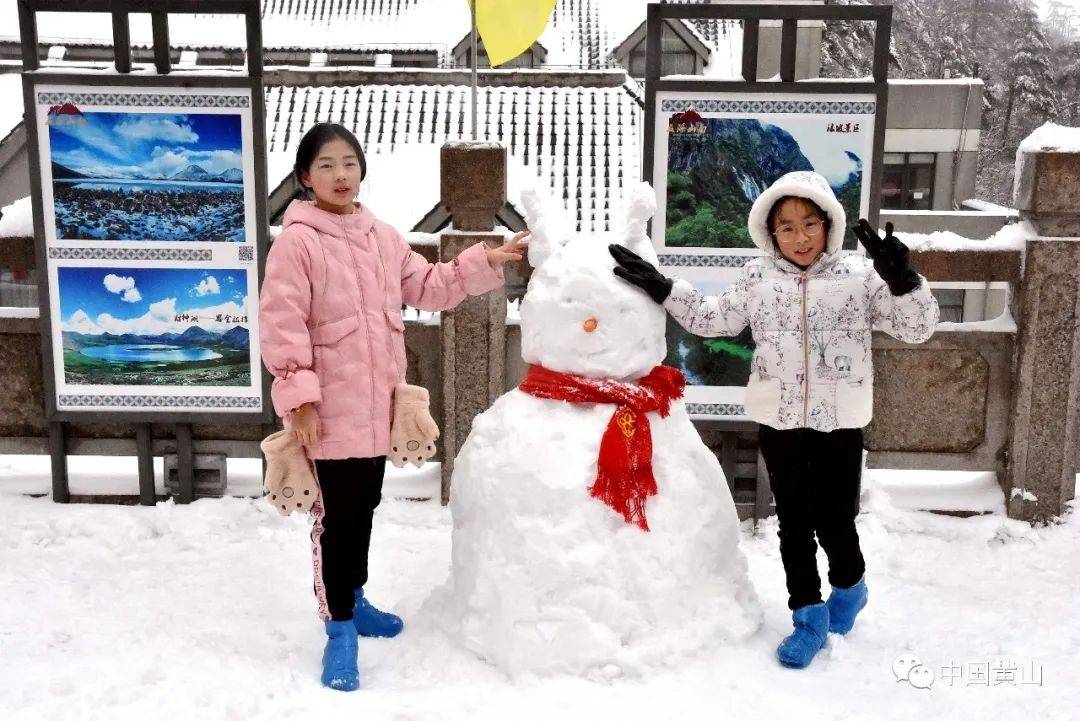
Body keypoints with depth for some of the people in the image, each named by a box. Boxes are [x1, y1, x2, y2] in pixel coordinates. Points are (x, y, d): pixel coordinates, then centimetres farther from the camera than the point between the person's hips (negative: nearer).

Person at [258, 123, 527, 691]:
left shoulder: (381, 237, 9)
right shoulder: (297, 240, -12)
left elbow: (429, 286, 16)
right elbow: (282, 323, -16)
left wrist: (486, 260, 8)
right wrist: (298, 394, -20)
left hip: (375, 403, 7)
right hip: (330, 408, -7)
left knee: (364, 508, 20)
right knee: (336, 516, 0)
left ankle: (352, 599, 39)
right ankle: (339, 630, 13)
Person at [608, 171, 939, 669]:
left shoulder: (860, 275, -5)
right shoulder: (758, 277, 3)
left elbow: (917, 328, -8)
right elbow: (711, 318, 10)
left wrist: (902, 279, -26)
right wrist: (661, 288, 2)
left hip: (839, 423, -2)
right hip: (778, 422, 2)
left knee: (834, 524, 1)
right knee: (793, 522, 10)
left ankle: (849, 586, 35)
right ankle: (809, 616, 26)